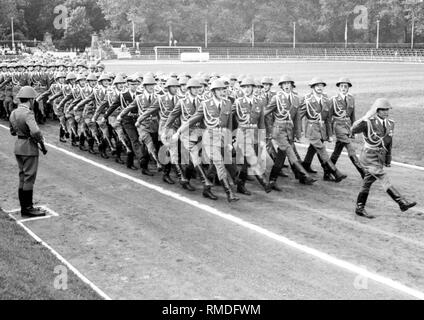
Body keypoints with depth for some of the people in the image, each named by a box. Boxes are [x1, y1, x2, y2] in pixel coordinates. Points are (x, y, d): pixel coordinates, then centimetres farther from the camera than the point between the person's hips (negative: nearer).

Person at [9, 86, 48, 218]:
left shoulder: (13, 113, 9)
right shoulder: (28, 113, -19)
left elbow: (12, 132, 20)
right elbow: (35, 132, -30)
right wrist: (42, 144, -17)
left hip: (18, 146, 9)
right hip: (29, 147, -9)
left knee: (23, 177, 15)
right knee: (29, 178, -1)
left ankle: (24, 207, 23)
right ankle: (28, 208, 5)